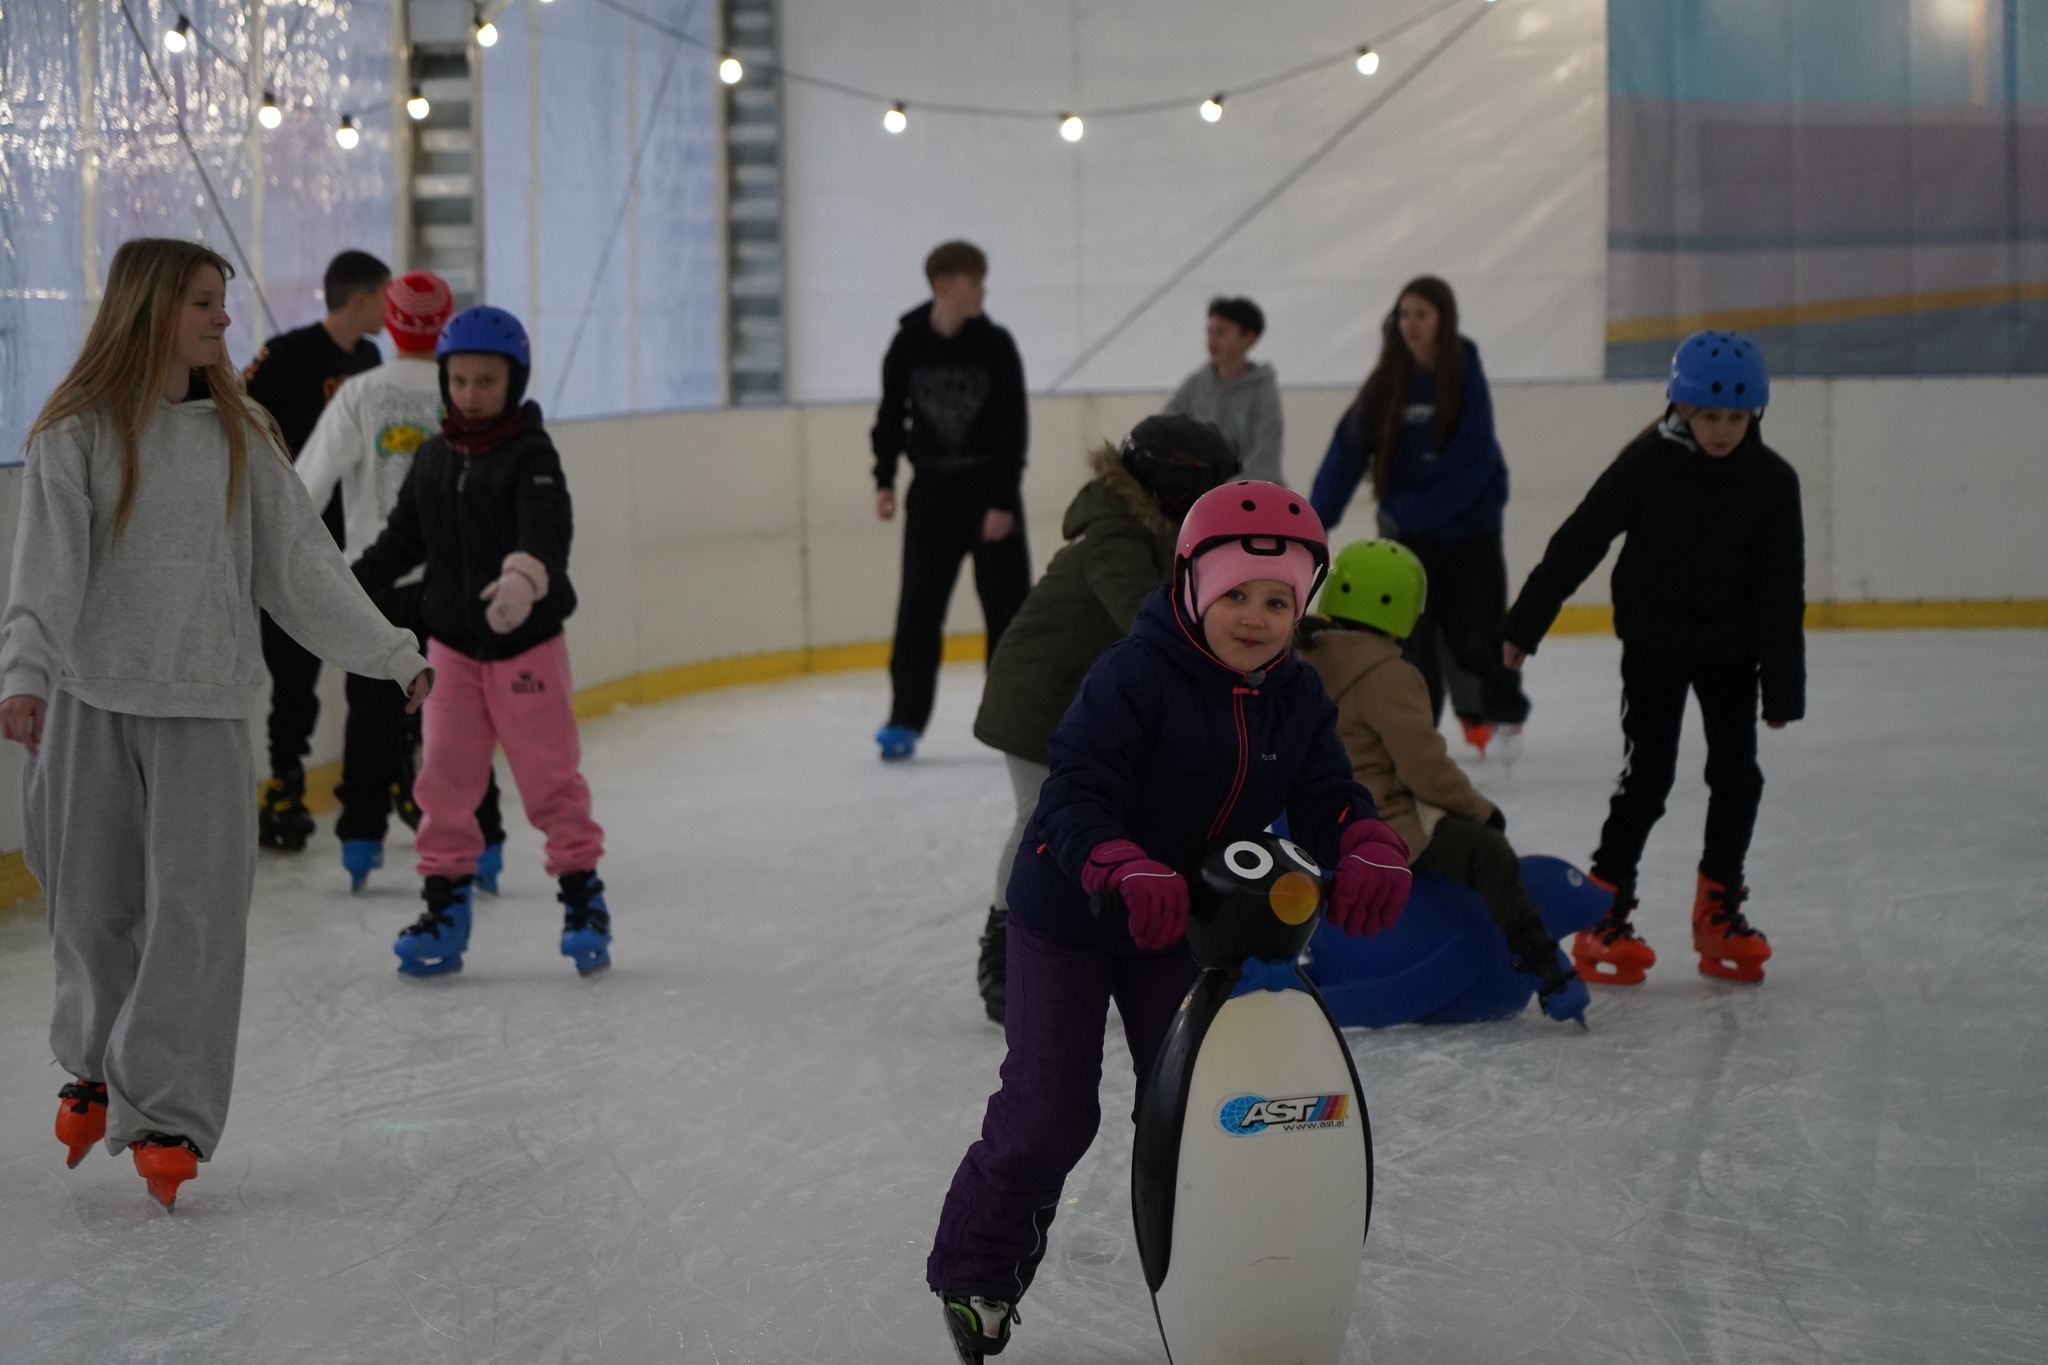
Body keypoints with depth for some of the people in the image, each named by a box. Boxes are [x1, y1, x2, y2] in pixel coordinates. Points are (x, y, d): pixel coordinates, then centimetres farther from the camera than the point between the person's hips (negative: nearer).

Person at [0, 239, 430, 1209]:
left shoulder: (239, 434, 8)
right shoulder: (78, 433, -2)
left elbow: (299, 563, 9)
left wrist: (395, 656, 6)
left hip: (207, 707, 2)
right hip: (93, 700, -2)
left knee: (195, 905, -7)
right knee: (93, 904, 6)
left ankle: (165, 1118, -2)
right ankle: (97, 1066, 32)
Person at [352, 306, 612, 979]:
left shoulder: (531, 455, -11)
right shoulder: (434, 458, 6)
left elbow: (547, 526, -30)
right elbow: (403, 538, 15)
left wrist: (526, 575, -49)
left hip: (528, 643, -5)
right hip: (452, 645, 5)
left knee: (550, 774, 2)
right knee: (446, 777, 5)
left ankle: (582, 893, 15)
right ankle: (445, 901, 14)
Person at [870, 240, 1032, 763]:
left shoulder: (996, 345, -7)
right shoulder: (908, 344, -4)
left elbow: (1013, 426, -8)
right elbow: (892, 415, 7)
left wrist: (1003, 500, -13)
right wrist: (885, 480, 1)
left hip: (989, 490, -1)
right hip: (932, 491, 1)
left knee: (1008, 602, 0)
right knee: (918, 606, -1)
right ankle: (906, 720, 4)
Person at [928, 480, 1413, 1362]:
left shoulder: (1297, 699, -5)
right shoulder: (1135, 675, -27)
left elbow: (1325, 797, -5)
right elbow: (1075, 795, -32)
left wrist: (1371, 849, -28)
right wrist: (1126, 868, -50)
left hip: (1180, 925, 5)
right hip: (1069, 918, -5)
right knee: (1049, 1113, -2)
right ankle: (973, 1274, 17)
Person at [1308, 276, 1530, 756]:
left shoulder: (1466, 376, -12)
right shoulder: (1386, 382, -3)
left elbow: (1473, 463, -16)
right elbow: (1348, 450, -4)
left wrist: (1416, 510, -21)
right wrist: (1318, 519, -10)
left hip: (1469, 529, -2)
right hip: (1407, 535, 2)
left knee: (1477, 638, 5)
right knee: (1409, 638, -3)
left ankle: (1506, 712, 32)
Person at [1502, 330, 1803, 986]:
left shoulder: (1772, 481, -9)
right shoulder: (1647, 463, -16)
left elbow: (1781, 590, -4)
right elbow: (1577, 543, -11)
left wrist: (1783, 685, -5)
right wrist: (1523, 628, -11)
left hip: (1730, 649, 3)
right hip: (1654, 644, -3)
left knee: (1737, 776, 3)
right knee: (1646, 776, -7)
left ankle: (1719, 907, 18)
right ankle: (1601, 913, 0)